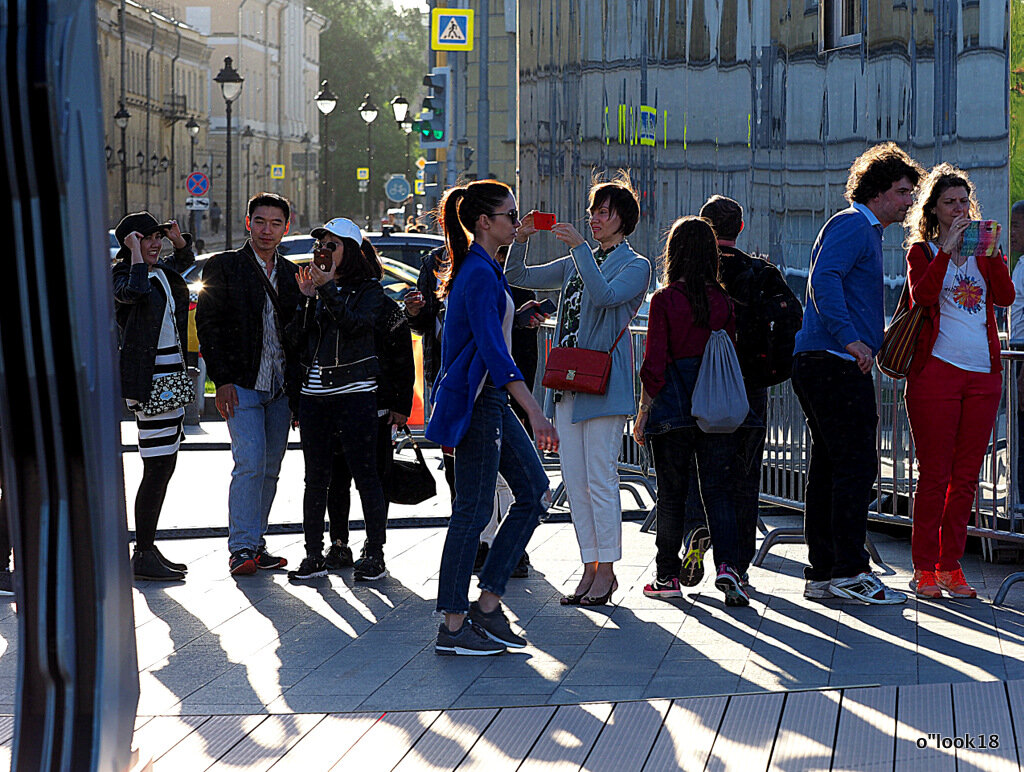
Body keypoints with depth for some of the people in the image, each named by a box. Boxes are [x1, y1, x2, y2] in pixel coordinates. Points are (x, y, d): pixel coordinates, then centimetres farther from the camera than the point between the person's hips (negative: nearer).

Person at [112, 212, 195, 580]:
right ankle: (143, 555, -7)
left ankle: (149, 548, 18)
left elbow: (186, 259, 35)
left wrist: (179, 239, 15)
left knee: (165, 466, 11)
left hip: (172, 376, 9)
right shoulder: (121, 276, -9)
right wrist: (136, 254, -21)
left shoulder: (163, 272, 14)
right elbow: (134, 292, -34)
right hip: (148, 381, -9)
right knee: (157, 468, -11)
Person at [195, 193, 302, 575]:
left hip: (281, 386, 5)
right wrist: (222, 380, -10)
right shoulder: (223, 267, -1)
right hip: (241, 385, -5)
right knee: (250, 464, -13)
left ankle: (256, 544, 15)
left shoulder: (291, 273, 13)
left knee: (270, 469, 7)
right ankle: (241, 548, -9)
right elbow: (208, 324, -3)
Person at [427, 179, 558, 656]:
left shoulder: (478, 268, 15)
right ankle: (453, 627, -1)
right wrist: (535, 412, -29)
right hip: (477, 402, -11)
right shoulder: (480, 274, -17)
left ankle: (486, 604, 10)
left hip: (491, 400, 11)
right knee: (473, 510, -6)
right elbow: (493, 351, -25)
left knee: (534, 491, 9)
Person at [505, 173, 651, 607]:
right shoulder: (577, 262, 20)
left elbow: (605, 295, -20)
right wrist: (521, 239, 2)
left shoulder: (635, 266, 0)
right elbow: (518, 277, 19)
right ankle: (590, 567, 12)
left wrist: (580, 247, -21)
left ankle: (606, 570, -2)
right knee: (574, 481, 6)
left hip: (603, 383, -7)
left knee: (600, 480, -8)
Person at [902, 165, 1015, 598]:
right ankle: (925, 569, 1)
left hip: (983, 373, 4)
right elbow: (921, 295, -14)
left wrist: (991, 254, -14)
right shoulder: (923, 250, 6)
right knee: (935, 475, -4)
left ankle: (951, 566, 11)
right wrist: (948, 248, -18)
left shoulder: (983, 252, 16)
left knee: (966, 476, 5)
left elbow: (1006, 297, 0)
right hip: (937, 368, -4)